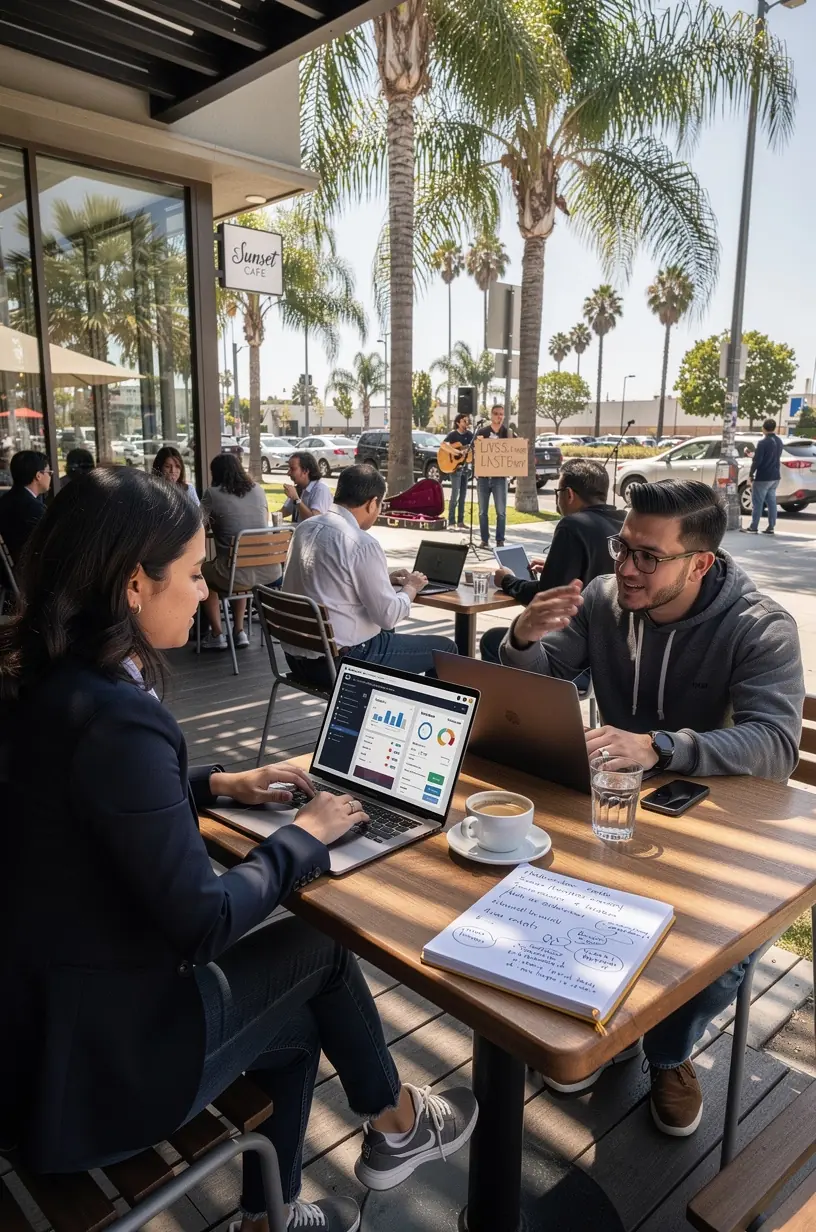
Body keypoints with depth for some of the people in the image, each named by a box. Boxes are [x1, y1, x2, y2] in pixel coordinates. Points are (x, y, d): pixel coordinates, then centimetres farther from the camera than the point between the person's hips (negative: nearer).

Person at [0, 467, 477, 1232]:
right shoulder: (115, 720, -31)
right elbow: (204, 924, -25)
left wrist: (219, 785, 10)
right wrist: (304, 836, -10)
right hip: (95, 1052, -8)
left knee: (295, 1021, 19)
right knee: (320, 946, 9)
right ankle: (398, 1126, 35)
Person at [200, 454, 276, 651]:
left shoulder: (213, 493, -1)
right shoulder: (258, 489, 12)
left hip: (237, 575, -4)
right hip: (270, 573, 4)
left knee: (201, 572, 29)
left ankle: (217, 635, 29)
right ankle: (239, 632, 34)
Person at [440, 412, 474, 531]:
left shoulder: (470, 435, 10)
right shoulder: (453, 434, -6)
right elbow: (443, 445, -22)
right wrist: (457, 452, -29)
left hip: (466, 467, 6)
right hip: (455, 466, -6)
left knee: (463, 495, 7)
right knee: (455, 495, -10)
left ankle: (460, 522, 11)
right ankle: (451, 522, -8)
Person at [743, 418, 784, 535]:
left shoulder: (763, 442, -17)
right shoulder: (779, 441, 9)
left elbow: (757, 460, -19)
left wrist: (751, 474, -6)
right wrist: (755, 455, 26)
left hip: (763, 477, -8)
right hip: (775, 477, 8)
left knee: (757, 503, -2)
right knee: (771, 502, 10)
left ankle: (753, 528, 0)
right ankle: (771, 527, 10)